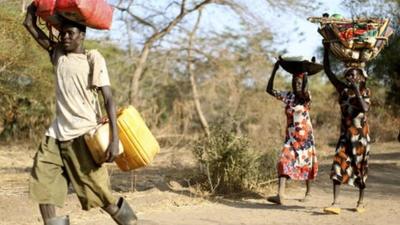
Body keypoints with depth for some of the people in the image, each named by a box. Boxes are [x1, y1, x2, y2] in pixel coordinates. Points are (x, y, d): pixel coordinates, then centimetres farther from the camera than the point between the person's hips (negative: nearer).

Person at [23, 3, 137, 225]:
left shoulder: (93, 59, -3)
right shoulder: (58, 55, 13)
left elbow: (109, 99, -10)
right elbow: (30, 24, 18)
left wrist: (114, 138, -19)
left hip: (83, 136, -6)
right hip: (56, 134, 6)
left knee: (101, 195, -6)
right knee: (42, 189, -4)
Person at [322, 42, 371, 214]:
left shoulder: (365, 92, -3)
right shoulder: (343, 89, 5)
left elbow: (365, 108, -22)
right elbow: (328, 71, 3)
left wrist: (357, 91, -23)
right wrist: (326, 50, -2)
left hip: (360, 134, -3)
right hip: (345, 134, 3)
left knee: (360, 167, 7)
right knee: (338, 165, -10)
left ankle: (361, 202, 22)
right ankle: (336, 204, -15)